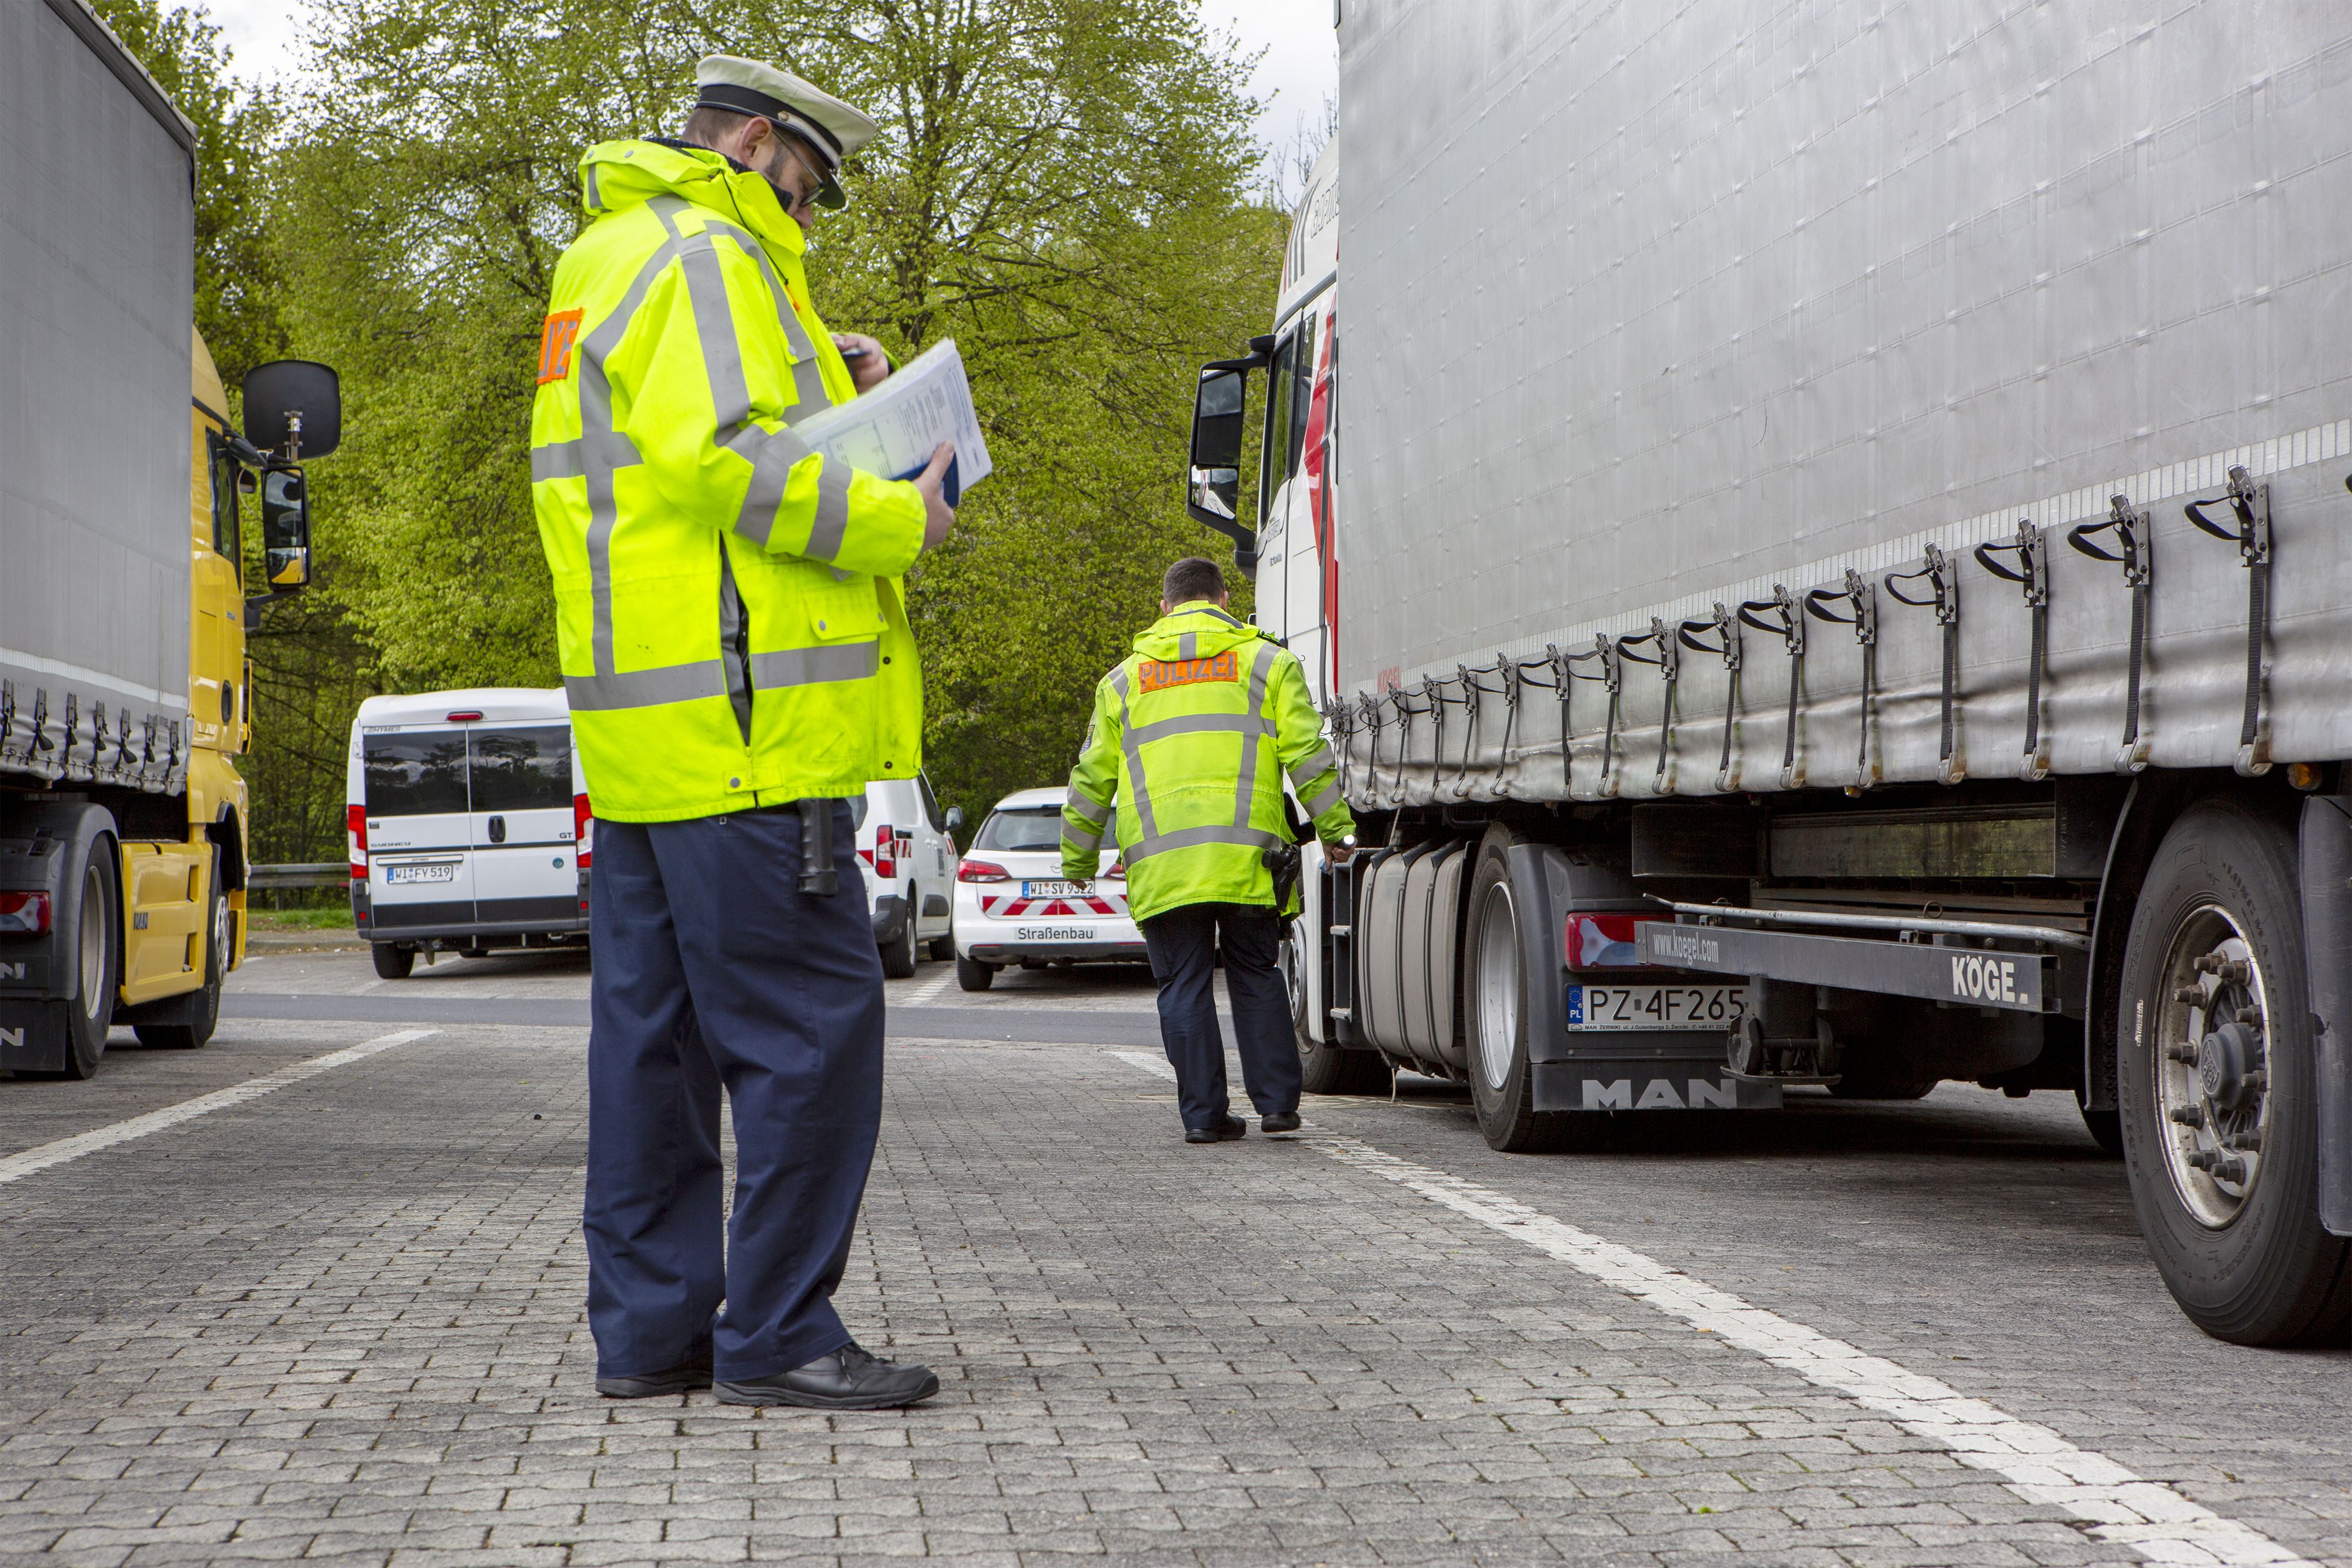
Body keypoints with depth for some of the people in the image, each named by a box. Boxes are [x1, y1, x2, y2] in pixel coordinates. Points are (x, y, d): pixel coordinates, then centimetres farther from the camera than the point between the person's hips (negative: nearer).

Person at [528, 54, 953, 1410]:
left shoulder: (609, 259, 25)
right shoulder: (709, 257, -8)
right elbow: (717, 459, -21)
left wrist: (828, 401, 14)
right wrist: (896, 521, -12)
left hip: (642, 730, 11)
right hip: (741, 714, -11)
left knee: (656, 1031, 11)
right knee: (811, 1026, -7)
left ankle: (651, 1327, 15)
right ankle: (776, 1336, -5)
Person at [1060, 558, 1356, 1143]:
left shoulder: (1126, 678, 16)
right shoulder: (1266, 661, 11)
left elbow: (1093, 777, 16)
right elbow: (1306, 754, 2)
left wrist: (1078, 859, 24)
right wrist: (1335, 830, 7)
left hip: (1160, 859, 1)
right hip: (1245, 852, 0)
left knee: (1184, 985, 5)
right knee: (1255, 975, 10)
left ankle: (1203, 1112, 3)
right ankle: (1277, 1103, 8)